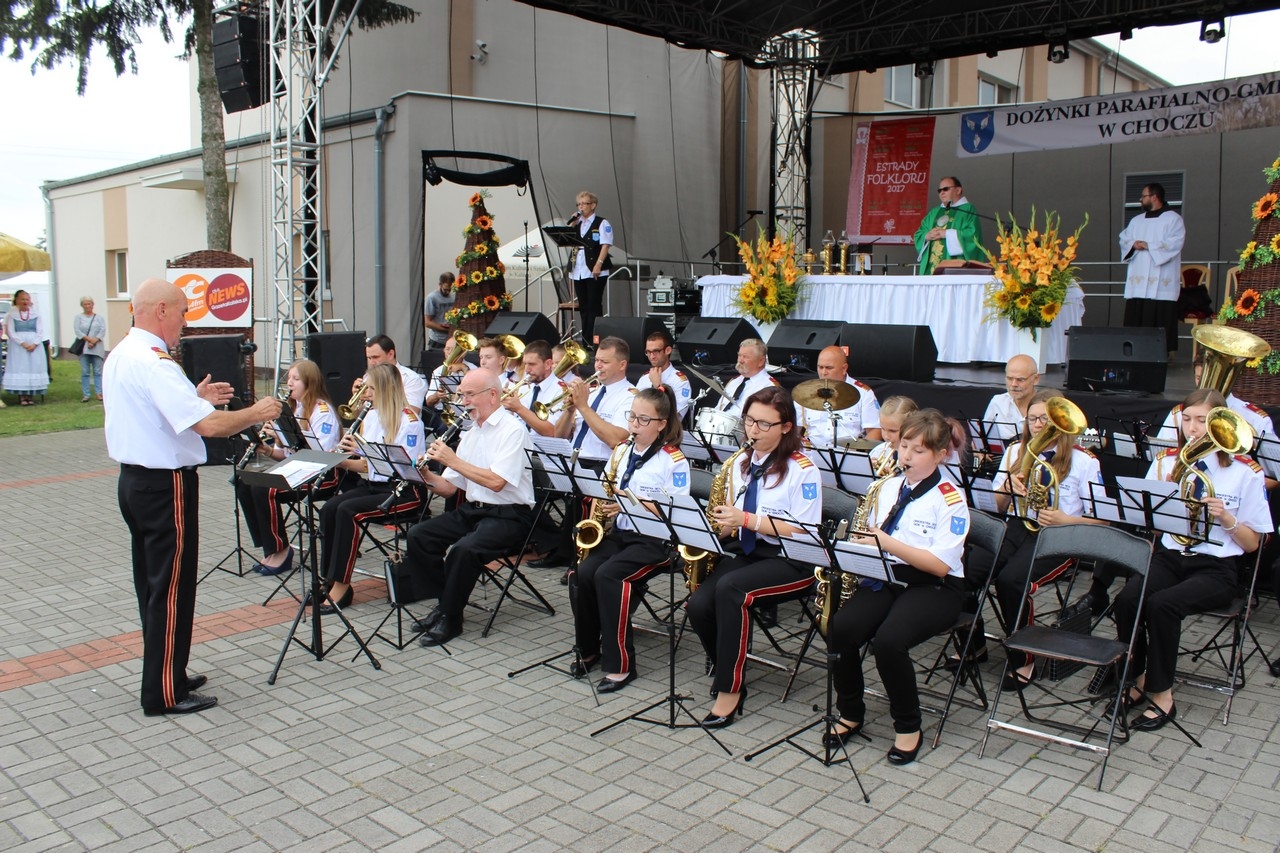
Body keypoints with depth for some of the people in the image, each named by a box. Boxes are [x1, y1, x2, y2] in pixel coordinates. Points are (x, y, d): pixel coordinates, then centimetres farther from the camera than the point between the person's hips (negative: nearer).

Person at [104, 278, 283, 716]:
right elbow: (209, 425, -29)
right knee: (172, 588, 0)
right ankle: (164, 693, 9)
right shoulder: (154, 363, -22)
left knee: (151, 583, 17)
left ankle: (164, 675, 29)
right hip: (166, 486, -10)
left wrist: (194, 397, 13)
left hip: (134, 479, 10)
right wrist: (255, 413, -14)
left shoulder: (118, 356, 9)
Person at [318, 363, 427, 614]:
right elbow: (366, 466, 14)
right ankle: (330, 581, -11)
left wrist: (364, 450, -24)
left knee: (348, 511, -27)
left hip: (404, 491, -7)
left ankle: (341, 586, -19)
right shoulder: (371, 416, 12)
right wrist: (342, 461, -6)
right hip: (373, 485, 7)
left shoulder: (409, 420, -11)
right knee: (329, 508, -17)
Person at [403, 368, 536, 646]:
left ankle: (450, 617, -11)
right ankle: (445, 602, 2)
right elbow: (449, 489, 13)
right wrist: (427, 475, -7)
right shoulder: (471, 433, 15)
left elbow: (496, 482, -23)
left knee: (464, 548, -32)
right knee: (418, 535, -10)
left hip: (508, 515, -8)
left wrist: (452, 460, -18)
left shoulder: (513, 430, -10)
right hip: (471, 510, 8)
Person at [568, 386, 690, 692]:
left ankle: (621, 665, -19)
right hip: (619, 532, 6)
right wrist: (601, 504, -4)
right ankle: (588, 650, 1)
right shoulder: (621, 451, 11)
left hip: (654, 539, -6)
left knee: (607, 575, -29)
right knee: (580, 573, -20)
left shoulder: (673, 460, -7)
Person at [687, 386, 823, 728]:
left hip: (789, 561, -5)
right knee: (699, 604, -23)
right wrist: (722, 522, -8)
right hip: (744, 551, 6)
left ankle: (730, 690, -22)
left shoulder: (802, 468, -8)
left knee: (730, 588, -34)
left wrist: (747, 519, -21)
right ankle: (726, 673, 1)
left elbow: (806, 533, -14)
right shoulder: (741, 463, 11)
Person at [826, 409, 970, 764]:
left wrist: (887, 542, -23)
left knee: (888, 641, -32)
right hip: (885, 579, 5)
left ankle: (908, 727, -5)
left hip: (933, 589, -5)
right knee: (839, 628, -23)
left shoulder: (950, 499, -7)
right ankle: (851, 713, 2)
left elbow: (940, 565, -16)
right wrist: (861, 543, -6)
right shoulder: (889, 487, 11)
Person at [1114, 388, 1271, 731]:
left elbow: (1252, 543, 3)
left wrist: (1226, 517, -15)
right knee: (1127, 598, -27)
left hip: (1216, 568, -3)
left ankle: (1162, 696, -16)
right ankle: (1136, 679, -7)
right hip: (1170, 556, 3)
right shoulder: (1166, 462, 9)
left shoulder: (1245, 471, 0)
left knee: (1162, 604, -31)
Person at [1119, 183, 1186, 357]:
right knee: (1135, 317, 0)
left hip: (1161, 283, -6)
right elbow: (1123, 239, 14)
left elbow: (1174, 243, -11)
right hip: (1137, 283, 6)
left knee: (1161, 319, -8)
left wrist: (1148, 246, -13)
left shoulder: (1173, 219, 1)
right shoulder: (1136, 220, 21)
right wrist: (1133, 244, -8)